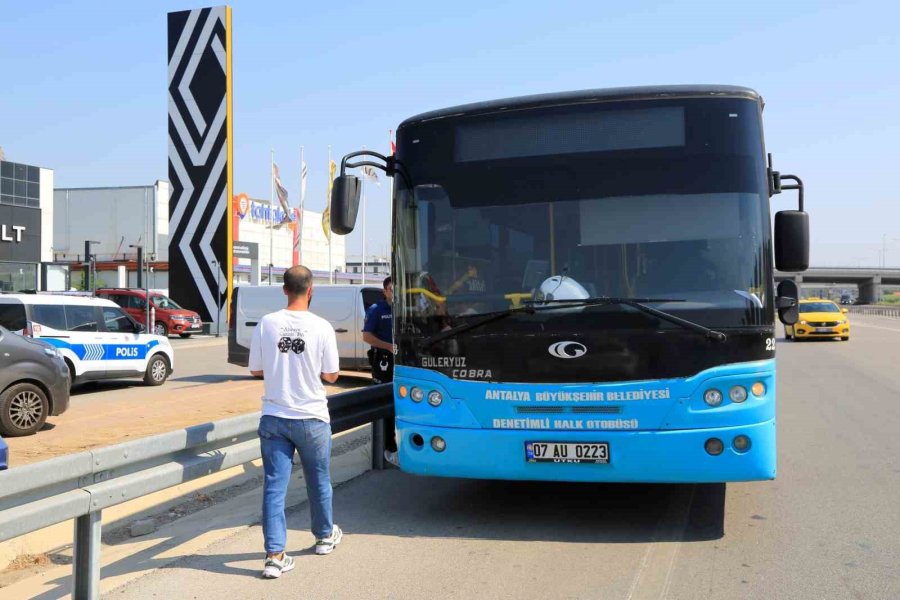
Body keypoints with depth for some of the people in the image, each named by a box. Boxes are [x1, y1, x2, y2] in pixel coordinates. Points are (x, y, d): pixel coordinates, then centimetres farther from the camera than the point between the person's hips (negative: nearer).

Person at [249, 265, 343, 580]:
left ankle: (274, 556, 2)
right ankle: (325, 536, 37)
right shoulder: (321, 327, -12)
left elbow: (255, 370, 2)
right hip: (311, 419, -1)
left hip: (273, 418, 1)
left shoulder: (266, 324, -6)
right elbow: (331, 375, -3)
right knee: (319, 482, 18)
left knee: (274, 485, 5)